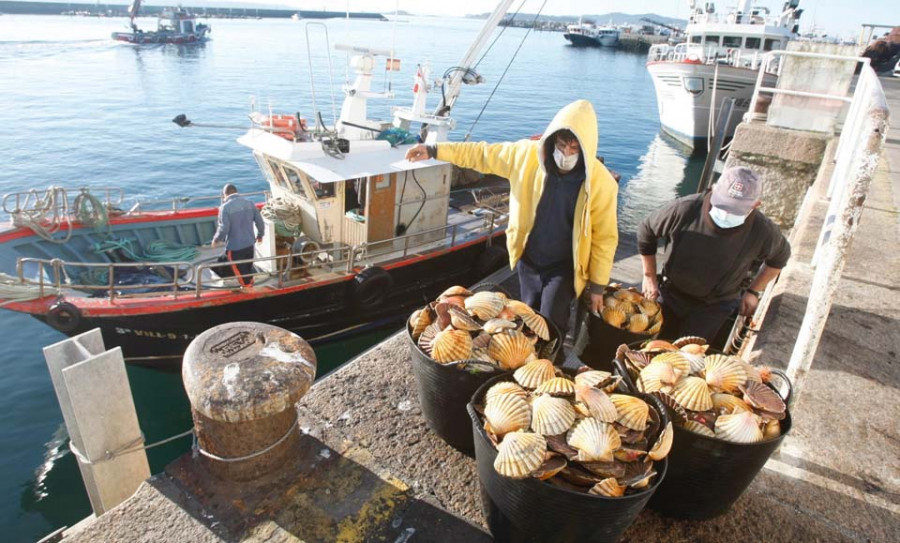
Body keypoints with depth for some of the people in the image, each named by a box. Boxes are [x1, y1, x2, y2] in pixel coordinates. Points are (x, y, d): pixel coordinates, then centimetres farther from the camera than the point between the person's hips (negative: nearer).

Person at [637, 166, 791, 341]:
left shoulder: (763, 231, -23)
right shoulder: (684, 209, -27)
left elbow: (779, 256, 2)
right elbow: (646, 230, -8)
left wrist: (754, 291, 1)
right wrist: (649, 277, -3)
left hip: (714, 308, -1)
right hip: (670, 295, 1)